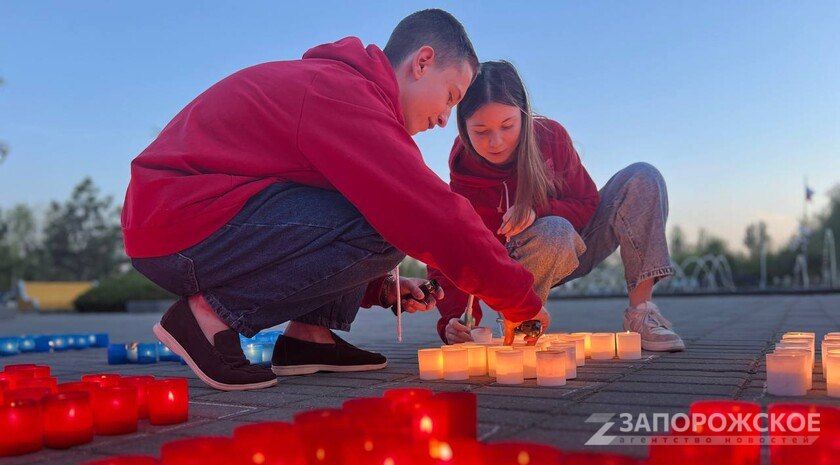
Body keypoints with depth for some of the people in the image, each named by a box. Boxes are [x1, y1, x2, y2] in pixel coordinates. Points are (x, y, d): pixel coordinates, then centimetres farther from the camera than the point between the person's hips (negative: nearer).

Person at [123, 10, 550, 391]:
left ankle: (308, 335, 2)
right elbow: (437, 217, -21)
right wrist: (523, 302, -9)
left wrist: (377, 285, 10)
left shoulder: (331, 80, 16)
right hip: (179, 230, -10)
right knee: (384, 226, -22)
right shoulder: (344, 93, -17)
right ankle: (214, 315, -12)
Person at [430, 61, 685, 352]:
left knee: (643, 177, -17)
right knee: (554, 231, -40)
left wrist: (538, 210, -27)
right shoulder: (462, 183, -22)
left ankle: (641, 311, -21)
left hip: (578, 249, 4)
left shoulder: (551, 136, -15)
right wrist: (452, 321, -40)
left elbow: (589, 204, -7)